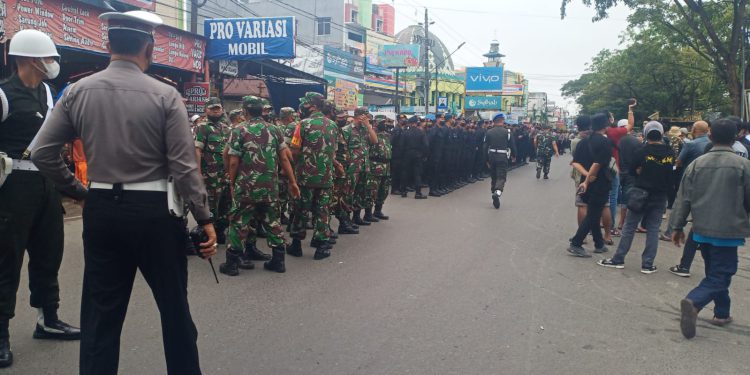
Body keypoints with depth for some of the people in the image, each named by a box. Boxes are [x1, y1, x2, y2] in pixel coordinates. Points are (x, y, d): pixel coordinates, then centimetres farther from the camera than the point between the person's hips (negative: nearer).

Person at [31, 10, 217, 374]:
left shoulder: (78, 92, 1)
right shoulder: (165, 96, -9)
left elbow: (42, 152, 1)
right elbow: (184, 166, -12)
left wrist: (77, 190, 13)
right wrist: (205, 219, -7)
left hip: (100, 210, 3)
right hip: (153, 212, -3)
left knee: (101, 310, 11)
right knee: (173, 306, 12)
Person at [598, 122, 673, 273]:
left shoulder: (643, 151, -11)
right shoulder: (670, 153, 1)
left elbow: (631, 170, -3)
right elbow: (671, 174, 12)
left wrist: (642, 172, 7)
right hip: (660, 196, 3)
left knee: (629, 227, 4)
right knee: (653, 229, 6)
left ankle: (618, 259, 7)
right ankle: (647, 264, 5)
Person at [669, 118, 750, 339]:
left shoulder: (697, 164, 1)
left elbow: (683, 198, 3)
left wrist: (677, 226, 11)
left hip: (703, 229, 5)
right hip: (728, 230, -4)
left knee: (715, 272, 21)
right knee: (720, 275, -2)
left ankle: (722, 313, 29)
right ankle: (693, 302, -25)